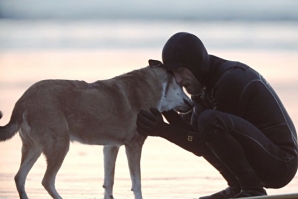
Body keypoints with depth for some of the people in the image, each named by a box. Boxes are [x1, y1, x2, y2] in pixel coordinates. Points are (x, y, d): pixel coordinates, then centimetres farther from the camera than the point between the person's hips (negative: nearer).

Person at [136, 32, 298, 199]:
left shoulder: (231, 80, -19)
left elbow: (205, 146, -17)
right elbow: (190, 127, 4)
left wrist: (163, 130, -21)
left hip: (280, 163, -10)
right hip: (260, 160, 10)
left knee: (211, 120, -27)